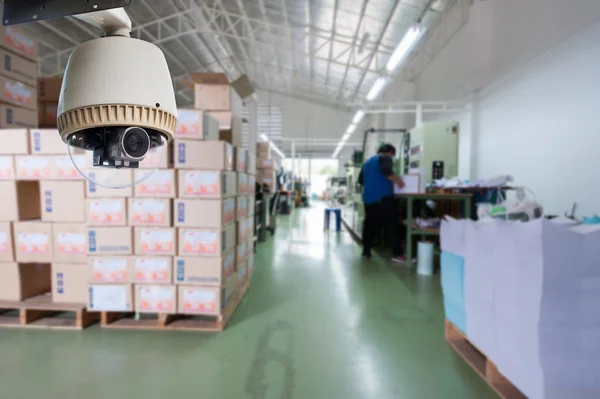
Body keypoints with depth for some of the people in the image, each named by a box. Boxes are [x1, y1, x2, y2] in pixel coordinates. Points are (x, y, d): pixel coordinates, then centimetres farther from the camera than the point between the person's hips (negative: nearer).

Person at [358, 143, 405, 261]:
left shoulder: (368, 161, 23)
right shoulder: (386, 158, 0)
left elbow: (360, 180, 24)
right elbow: (386, 171, -20)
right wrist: (397, 180, -9)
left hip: (368, 198, 7)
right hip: (383, 198, -7)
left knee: (370, 225, 11)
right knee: (390, 225, -6)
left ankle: (366, 251, 13)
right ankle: (397, 254, -8)